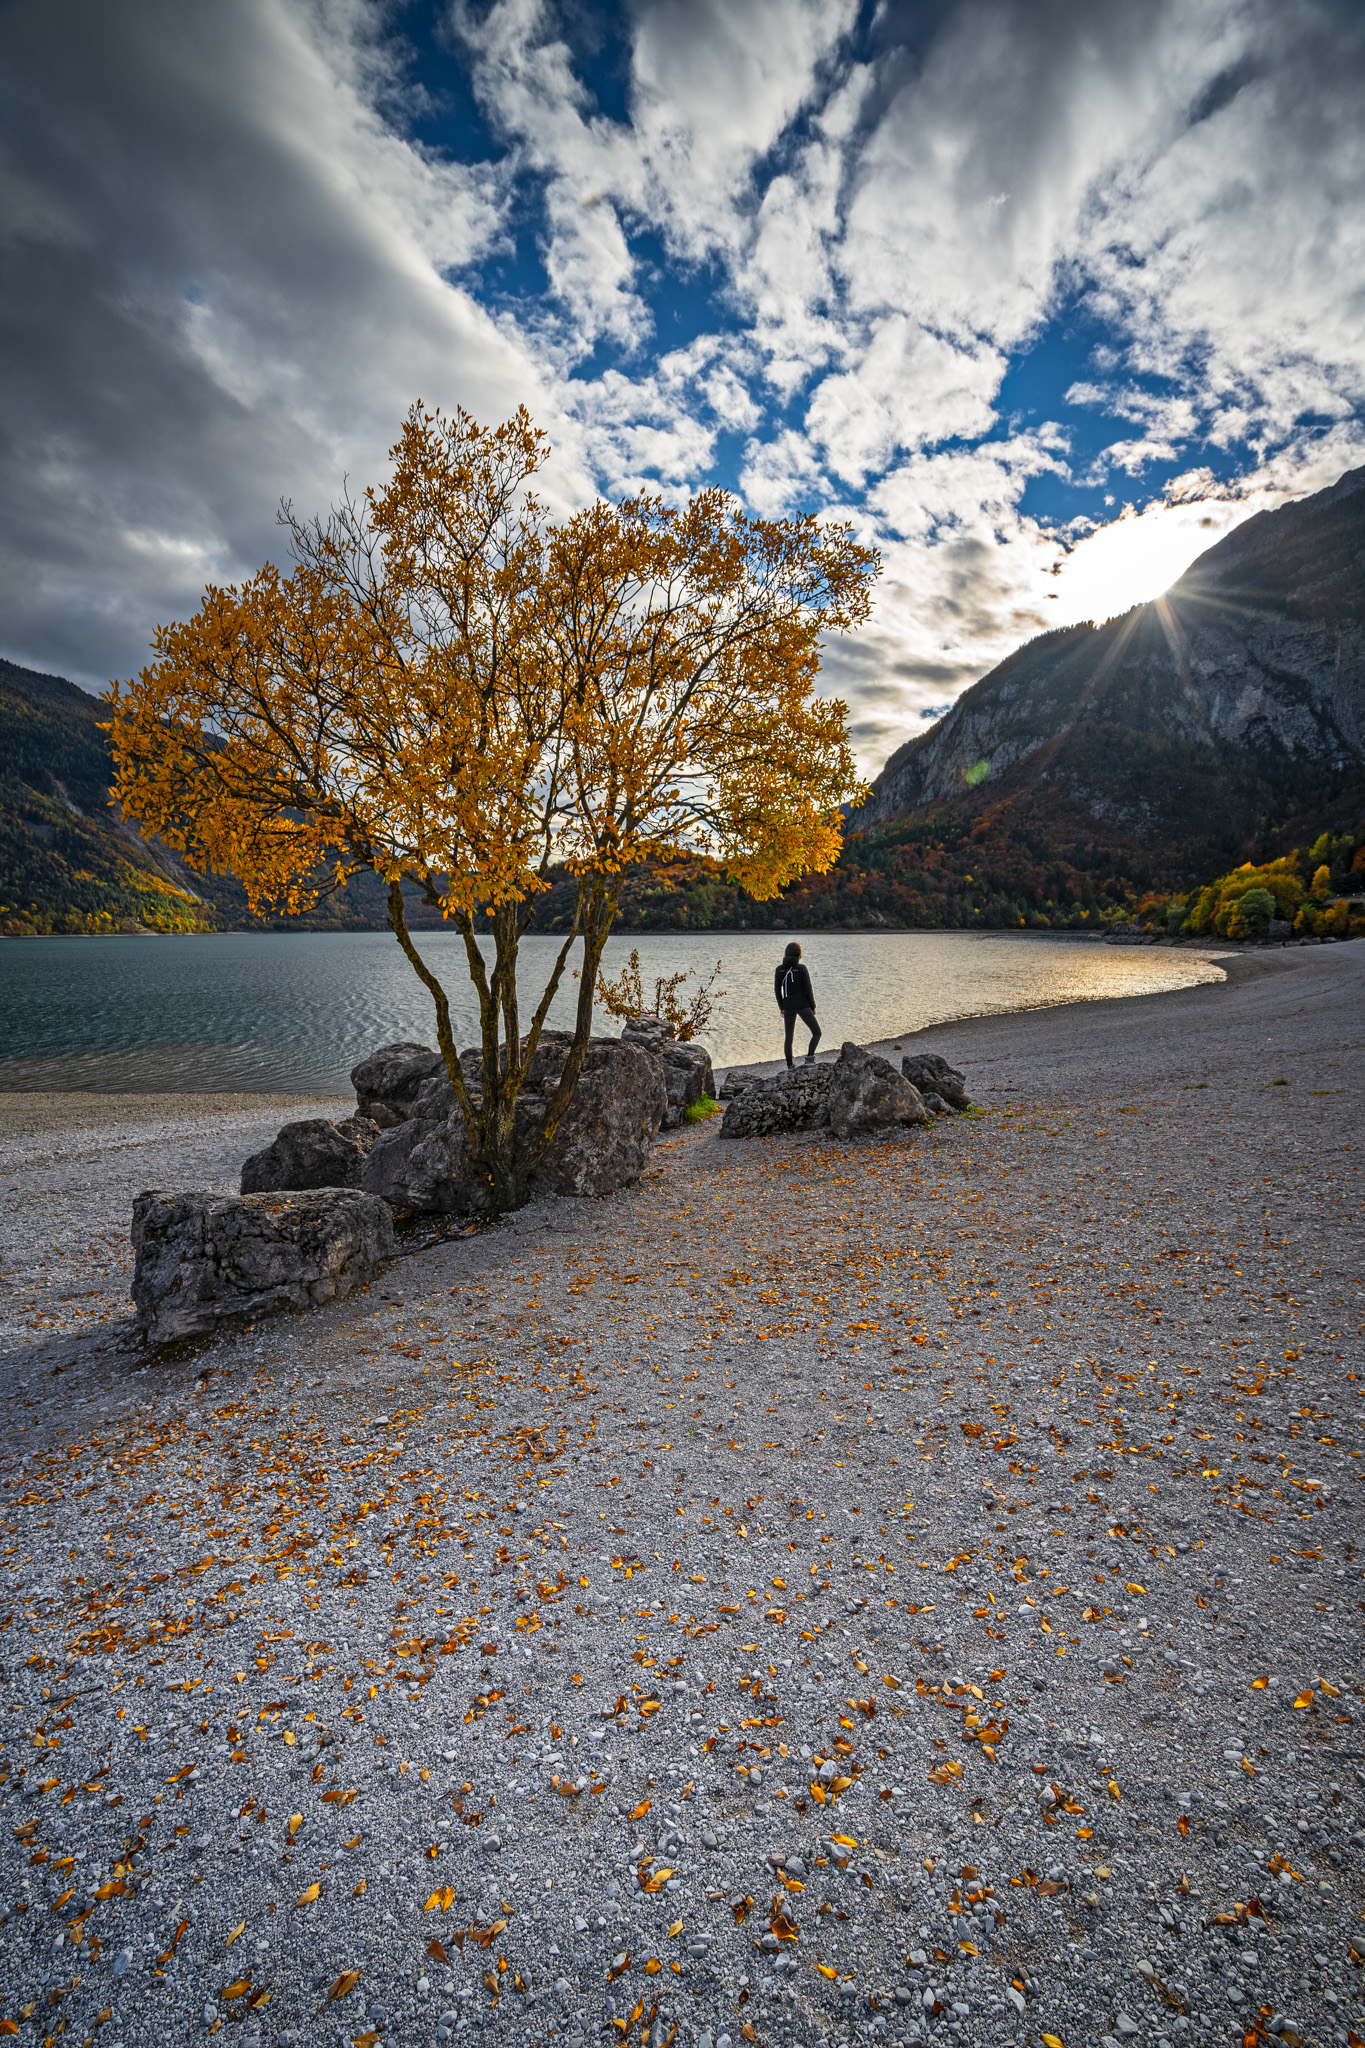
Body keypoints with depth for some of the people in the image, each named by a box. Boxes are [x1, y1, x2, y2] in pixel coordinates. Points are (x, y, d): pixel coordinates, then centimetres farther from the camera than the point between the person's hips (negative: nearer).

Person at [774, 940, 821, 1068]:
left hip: (788, 1007, 3)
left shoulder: (779, 969, -1)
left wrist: (781, 1007, 17)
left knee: (789, 1037, 16)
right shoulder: (802, 968, -11)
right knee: (817, 1033, 11)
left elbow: (777, 991, 5)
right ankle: (809, 1058, -9)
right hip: (802, 1006, -3)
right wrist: (813, 1007, 3)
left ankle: (790, 1066, 19)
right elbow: (808, 989, -10)